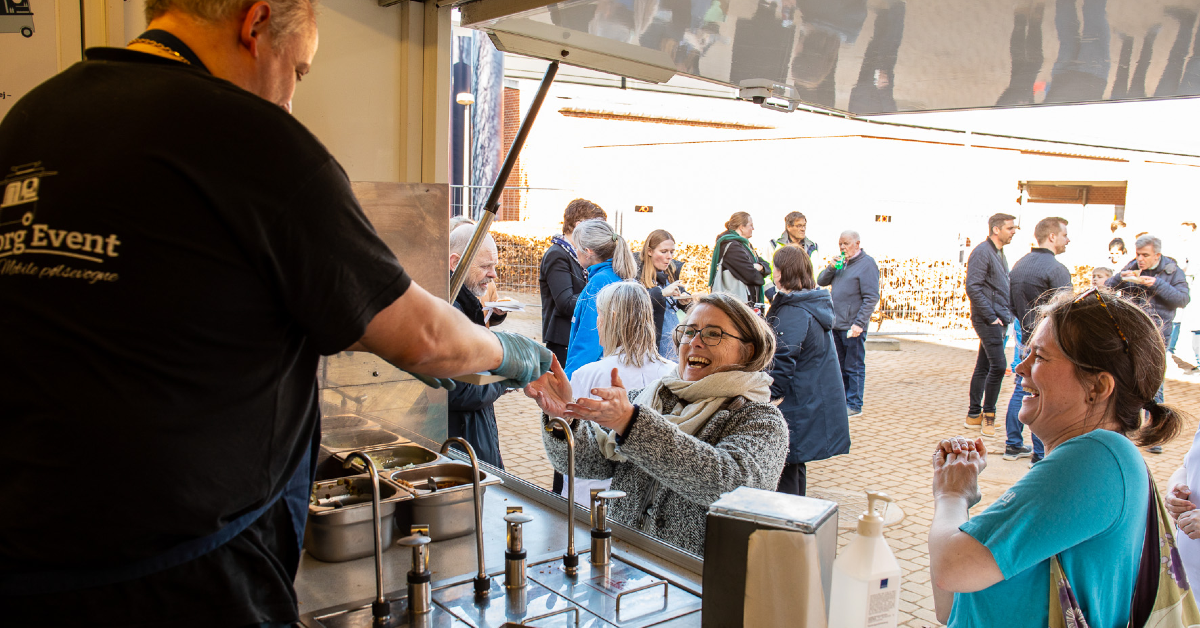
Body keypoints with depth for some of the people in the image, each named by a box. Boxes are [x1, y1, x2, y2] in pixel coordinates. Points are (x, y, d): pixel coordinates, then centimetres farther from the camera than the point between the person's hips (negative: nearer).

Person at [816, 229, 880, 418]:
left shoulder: (867, 264, -9)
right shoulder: (841, 263, 14)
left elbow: (871, 298, -14)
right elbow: (821, 282, 15)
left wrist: (859, 323, -20)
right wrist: (831, 267, -3)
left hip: (853, 326, -7)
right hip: (836, 325, 7)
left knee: (854, 367, 0)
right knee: (841, 366, 14)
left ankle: (854, 405, 7)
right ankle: (843, 400, 24)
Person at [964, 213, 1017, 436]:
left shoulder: (999, 253, 17)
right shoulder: (982, 252, -12)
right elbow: (973, 288, -19)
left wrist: (1007, 315, 13)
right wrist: (991, 316, -18)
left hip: (997, 320, 9)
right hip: (987, 320, -9)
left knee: (983, 367, 12)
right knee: (998, 365, -11)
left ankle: (974, 414, 18)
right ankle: (988, 414, 1)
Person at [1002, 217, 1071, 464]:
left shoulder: (1019, 265, 8)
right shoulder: (1056, 269, -17)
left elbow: (1012, 304, 15)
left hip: (1024, 339, 8)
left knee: (1021, 390, 16)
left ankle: (1013, 445, 24)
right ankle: (1040, 454, 5)